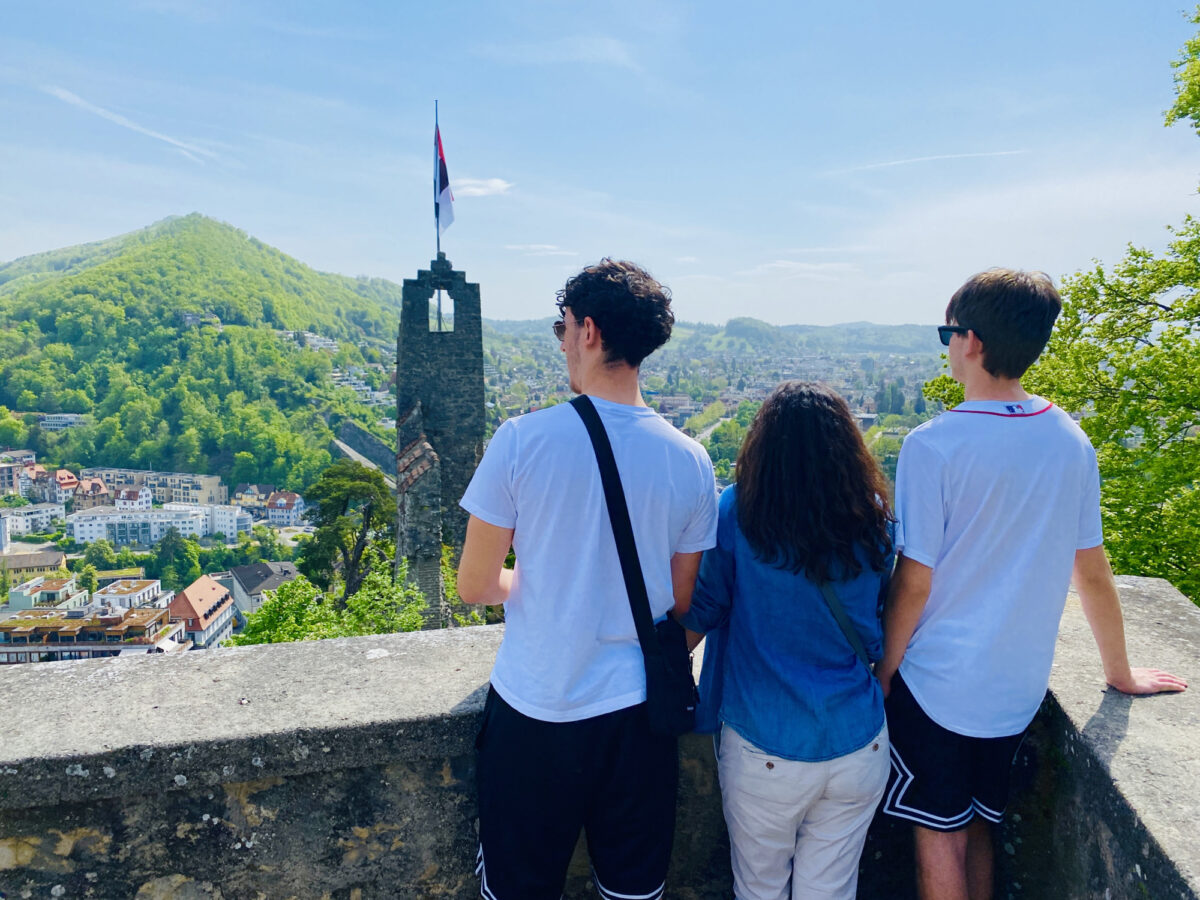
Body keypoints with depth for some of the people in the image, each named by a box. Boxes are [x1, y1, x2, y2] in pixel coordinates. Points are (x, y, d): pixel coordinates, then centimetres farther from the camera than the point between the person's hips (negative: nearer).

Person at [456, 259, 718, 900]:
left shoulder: (523, 440, -16)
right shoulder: (690, 460, -7)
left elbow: (475, 586, -8)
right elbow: (682, 604, 2)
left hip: (535, 708, -2)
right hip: (639, 709, 3)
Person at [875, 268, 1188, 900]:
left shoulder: (934, 445, -20)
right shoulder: (1070, 441, -3)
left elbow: (914, 583, -17)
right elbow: (1091, 571, 5)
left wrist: (884, 672, -3)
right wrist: (1120, 673, 19)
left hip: (937, 683, -5)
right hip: (1017, 686, 5)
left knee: (939, 836, 13)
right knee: (978, 830, 23)